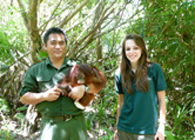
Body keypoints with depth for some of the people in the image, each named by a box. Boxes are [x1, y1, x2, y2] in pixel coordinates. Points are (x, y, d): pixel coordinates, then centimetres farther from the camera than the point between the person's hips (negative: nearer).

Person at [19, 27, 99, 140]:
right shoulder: (35, 71, 8)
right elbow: (24, 97, 6)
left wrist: (84, 88, -12)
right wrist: (44, 95, -11)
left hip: (76, 124, 1)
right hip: (50, 126, -1)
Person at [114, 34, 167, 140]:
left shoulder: (154, 69, -6)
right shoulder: (120, 73, 2)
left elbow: (161, 100, -2)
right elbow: (121, 102, 8)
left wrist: (161, 127, -6)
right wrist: (117, 128, 9)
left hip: (147, 130, -2)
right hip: (124, 129, 3)